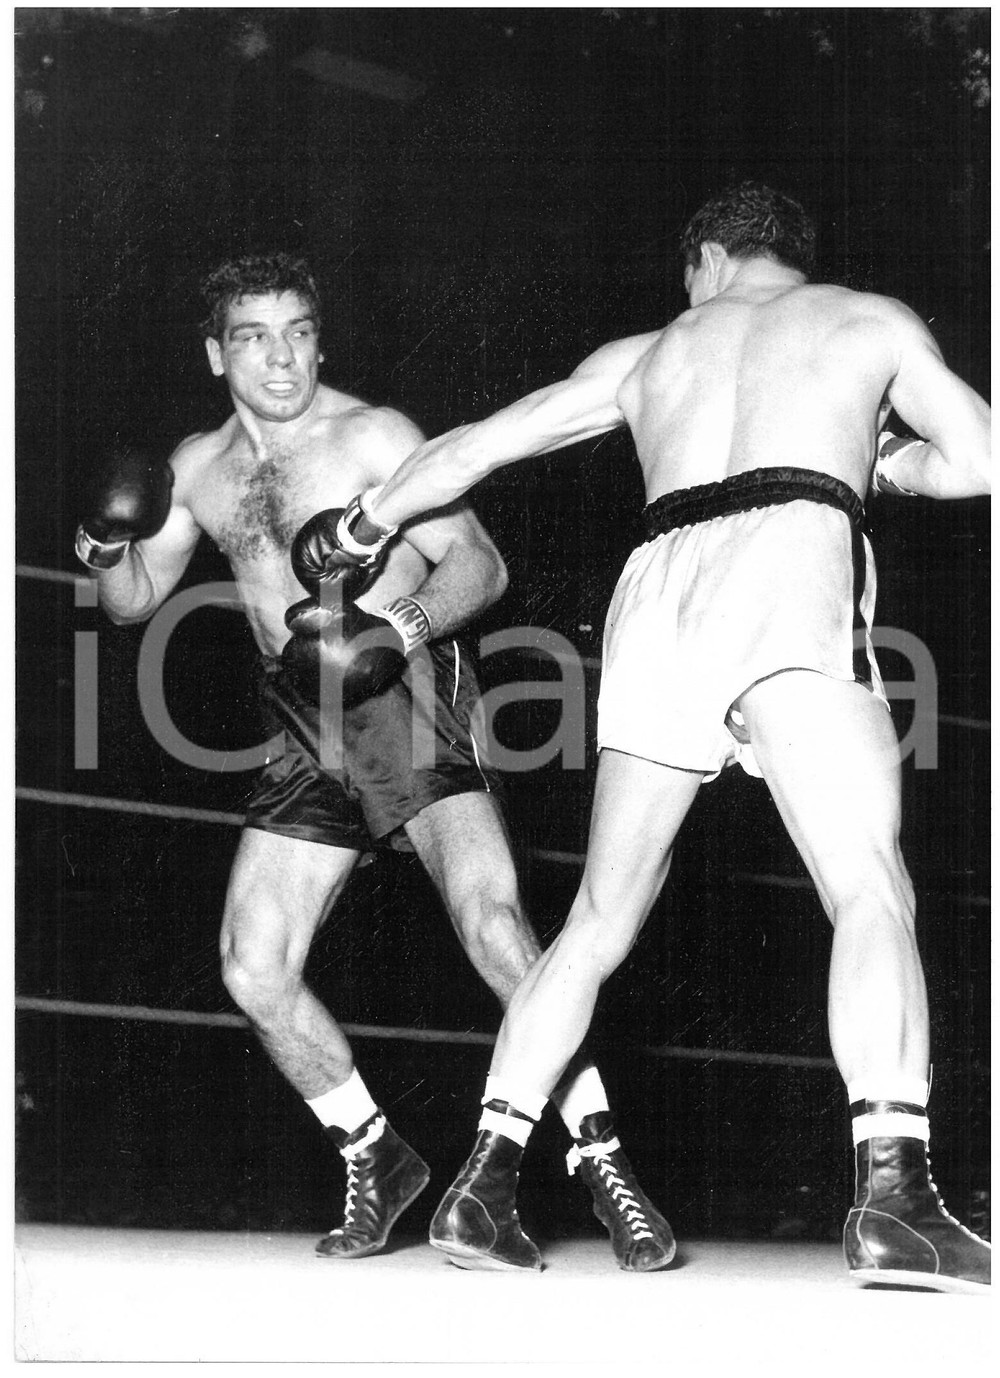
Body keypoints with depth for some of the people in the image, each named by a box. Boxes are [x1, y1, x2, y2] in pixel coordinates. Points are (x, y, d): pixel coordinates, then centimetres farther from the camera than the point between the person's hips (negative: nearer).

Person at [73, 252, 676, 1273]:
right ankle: (374, 1161, 18)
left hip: (411, 701, -6)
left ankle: (602, 1165, -18)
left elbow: (480, 566, -9)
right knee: (254, 972, -2)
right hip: (309, 732, 6)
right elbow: (135, 600, 20)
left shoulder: (371, 436, -5)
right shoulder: (199, 468, 12)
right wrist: (108, 551, -3)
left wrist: (405, 624, -28)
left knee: (493, 927, -24)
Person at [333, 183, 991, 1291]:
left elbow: (467, 451, 35)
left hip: (658, 578, 4)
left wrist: (359, 534, 50)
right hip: (789, 570, -4)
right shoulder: (869, 322, 24)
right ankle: (892, 1196, -34)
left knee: (599, 921, 14)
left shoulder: (647, 355, 31)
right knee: (873, 897, -14)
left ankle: (482, 1178, 10)